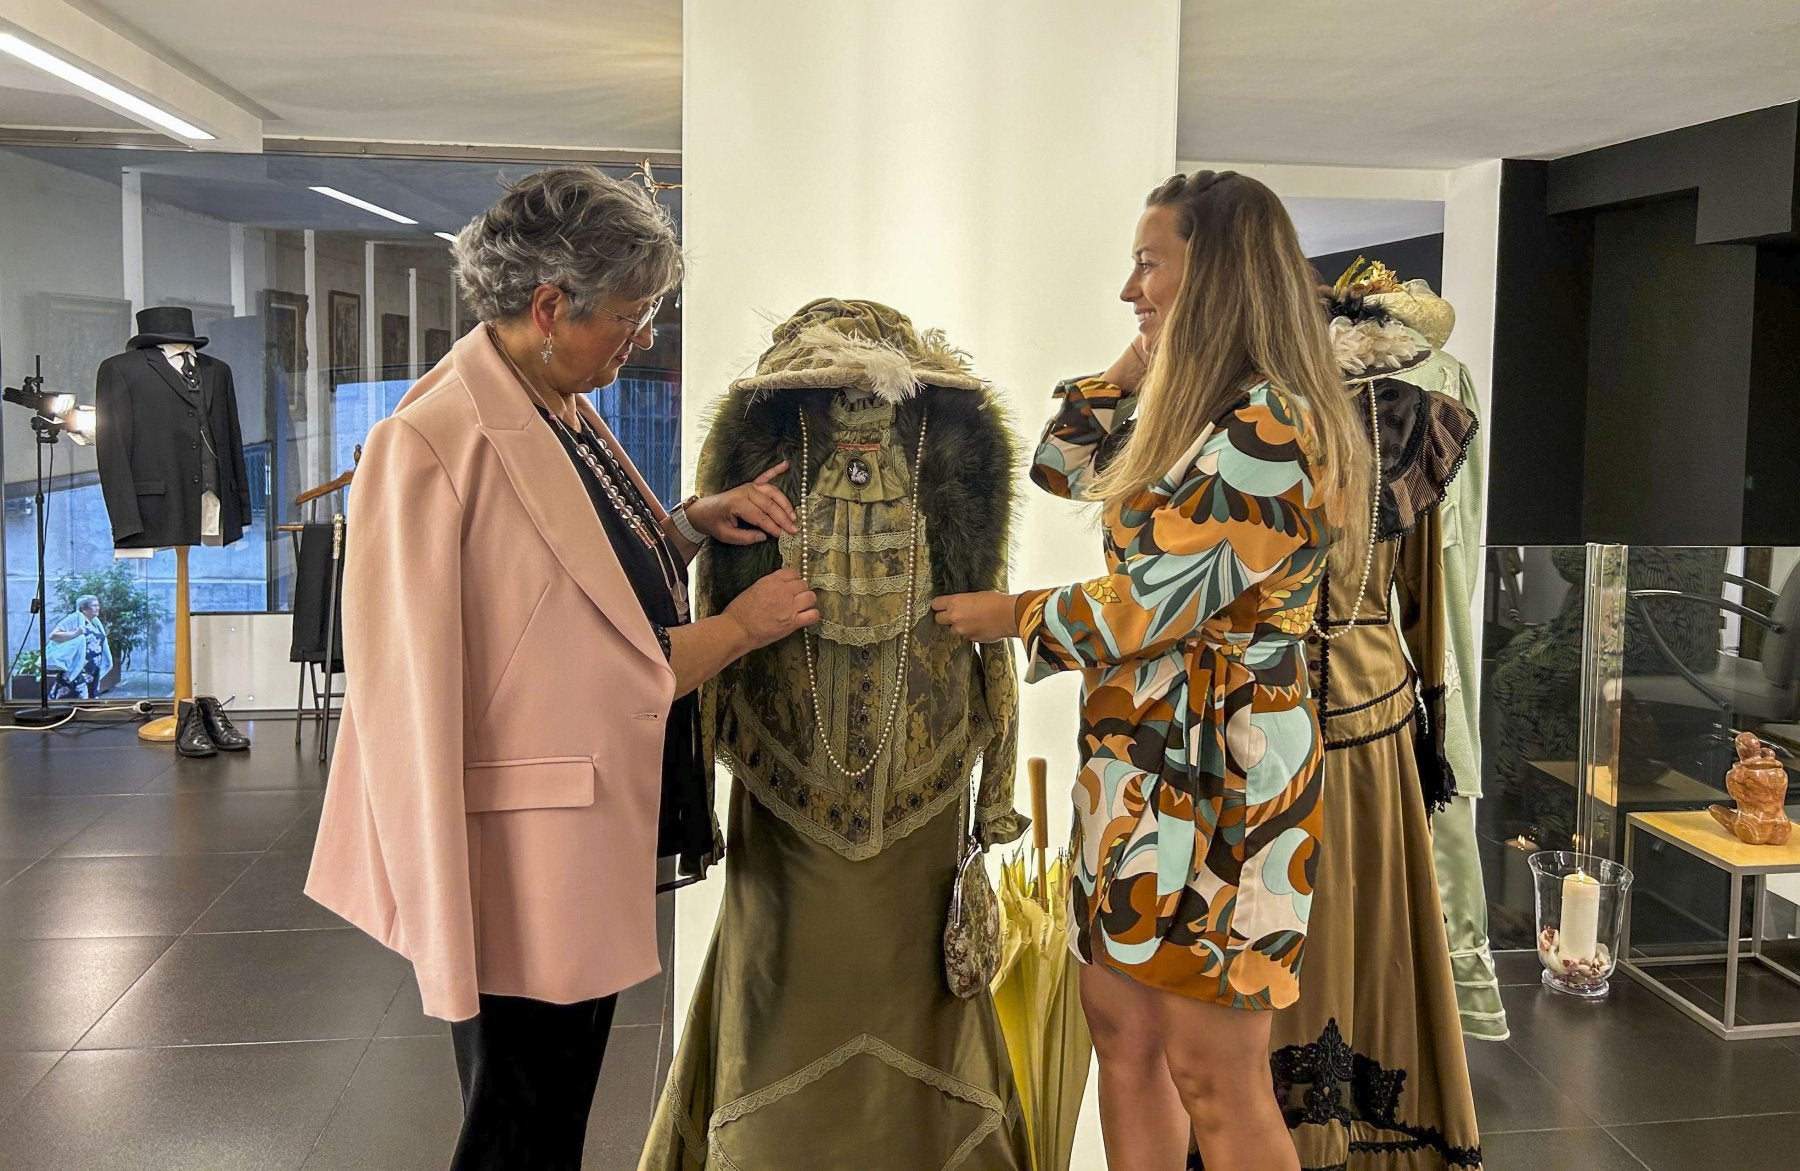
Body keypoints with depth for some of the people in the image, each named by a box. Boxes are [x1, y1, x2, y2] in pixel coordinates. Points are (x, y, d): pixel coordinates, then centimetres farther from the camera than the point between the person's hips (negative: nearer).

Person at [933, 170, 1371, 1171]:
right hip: (1140, 769, 9)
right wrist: (1132, 369, 11)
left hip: (1217, 779, -9)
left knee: (1214, 1082, 2)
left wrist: (1008, 616, -4)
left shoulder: (1268, 427, -18)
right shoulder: (1191, 415, 12)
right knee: (1120, 1028, 16)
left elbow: (1151, 606, -19)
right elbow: (1060, 467, 24)